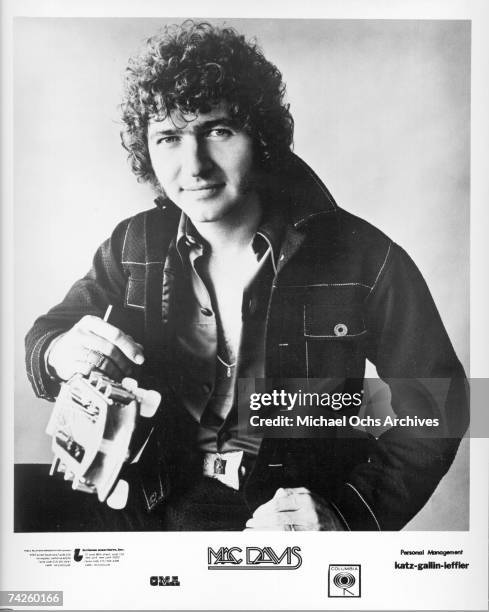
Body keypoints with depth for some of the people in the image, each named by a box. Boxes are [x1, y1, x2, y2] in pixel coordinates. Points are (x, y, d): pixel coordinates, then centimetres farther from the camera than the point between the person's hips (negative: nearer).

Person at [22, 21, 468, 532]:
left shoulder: (363, 260, -13)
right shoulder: (134, 245, -1)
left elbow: (432, 411, -5)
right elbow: (45, 335, 8)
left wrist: (348, 513, -16)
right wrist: (59, 355, -16)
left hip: (291, 509, -1)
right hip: (151, 504, 2)